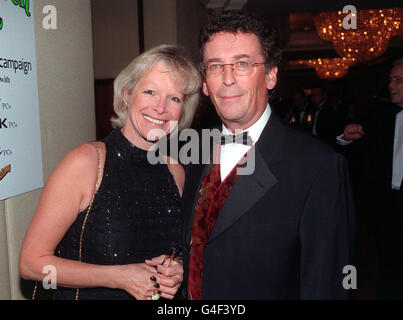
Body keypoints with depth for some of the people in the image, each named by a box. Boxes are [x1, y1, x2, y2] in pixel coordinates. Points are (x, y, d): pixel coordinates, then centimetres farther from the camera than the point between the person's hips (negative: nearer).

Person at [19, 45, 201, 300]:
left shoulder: (176, 172, -8)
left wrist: (177, 271, -12)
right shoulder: (86, 161, -21)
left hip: (158, 294, 4)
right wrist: (121, 276, -22)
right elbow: (32, 262, -18)